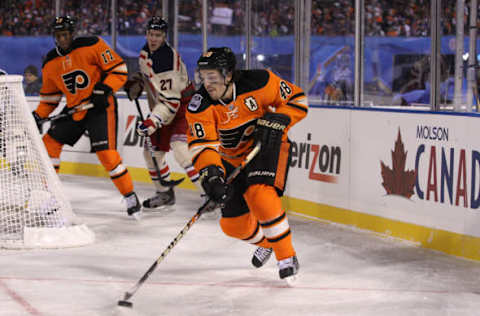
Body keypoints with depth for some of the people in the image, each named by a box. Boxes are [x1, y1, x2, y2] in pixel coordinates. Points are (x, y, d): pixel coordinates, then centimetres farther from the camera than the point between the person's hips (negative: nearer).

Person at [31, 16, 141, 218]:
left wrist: (104, 90, -22)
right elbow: (49, 96, 14)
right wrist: (38, 116, 2)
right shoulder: (50, 63, 3)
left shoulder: (92, 46, -15)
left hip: (101, 105, -7)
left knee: (106, 152, -18)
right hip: (73, 108, 7)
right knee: (50, 141, 4)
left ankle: (130, 196, -5)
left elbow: (119, 70, -12)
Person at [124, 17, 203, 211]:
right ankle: (165, 194, 32)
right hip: (161, 109, 9)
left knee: (181, 150, -26)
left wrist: (153, 122, -38)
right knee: (152, 151, 13)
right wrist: (135, 83, 6)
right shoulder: (145, 52, 1)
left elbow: (170, 102, -31)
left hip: (182, 107, -9)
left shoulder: (168, 60, -27)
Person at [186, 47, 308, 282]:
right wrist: (211, 173, -44)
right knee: (233, 225, 4)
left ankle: (287, 256, -14)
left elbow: (296, 99, -11)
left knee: (260, 196, -31)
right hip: (233, 158, 4)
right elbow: (202, 145, -28)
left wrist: (277, 121, -27)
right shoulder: (200, 106, -20)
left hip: (268, 146, -4)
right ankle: (265, 242, 40)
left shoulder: (259, 82, -23)